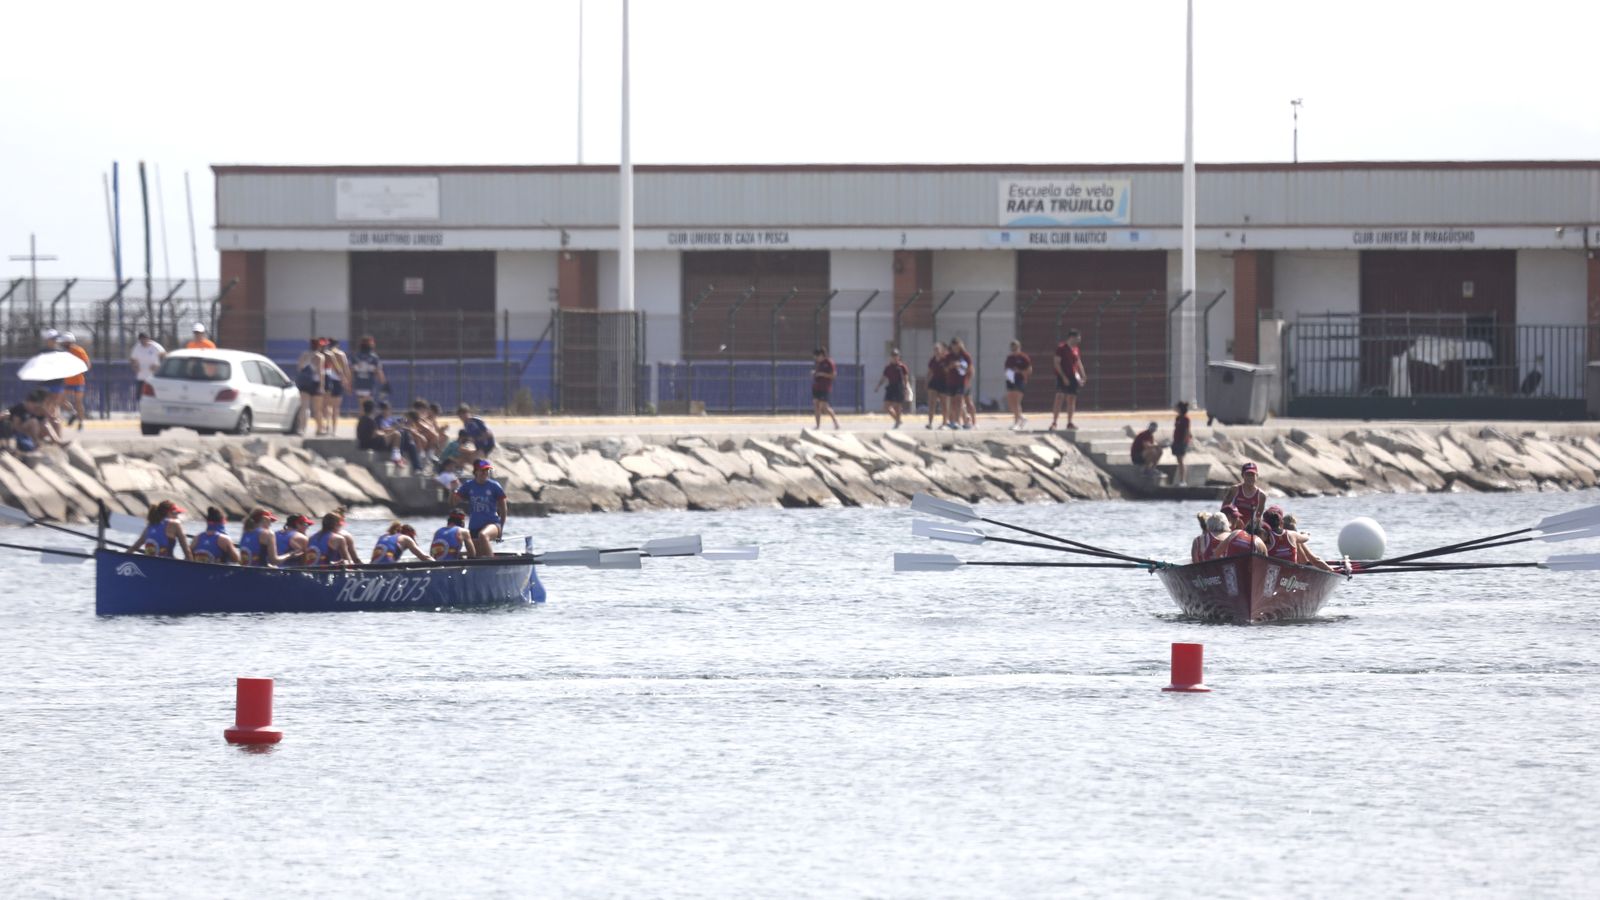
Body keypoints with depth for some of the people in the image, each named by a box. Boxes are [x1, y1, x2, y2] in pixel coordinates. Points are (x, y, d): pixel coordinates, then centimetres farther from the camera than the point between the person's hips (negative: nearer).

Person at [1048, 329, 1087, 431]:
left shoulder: (1075, 349, 14)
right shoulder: (1061, 348, -7)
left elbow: (1079, 363, 22)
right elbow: (1057, 363, -12)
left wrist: (1083, 377, 15)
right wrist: (1063, 377, -17)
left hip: (1073, 377, 7)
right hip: (1063, 377, -7)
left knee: (1072, 400, 7)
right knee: (1060, 397, -14)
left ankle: (1069, 423, 15)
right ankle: (1054, 423, -16)